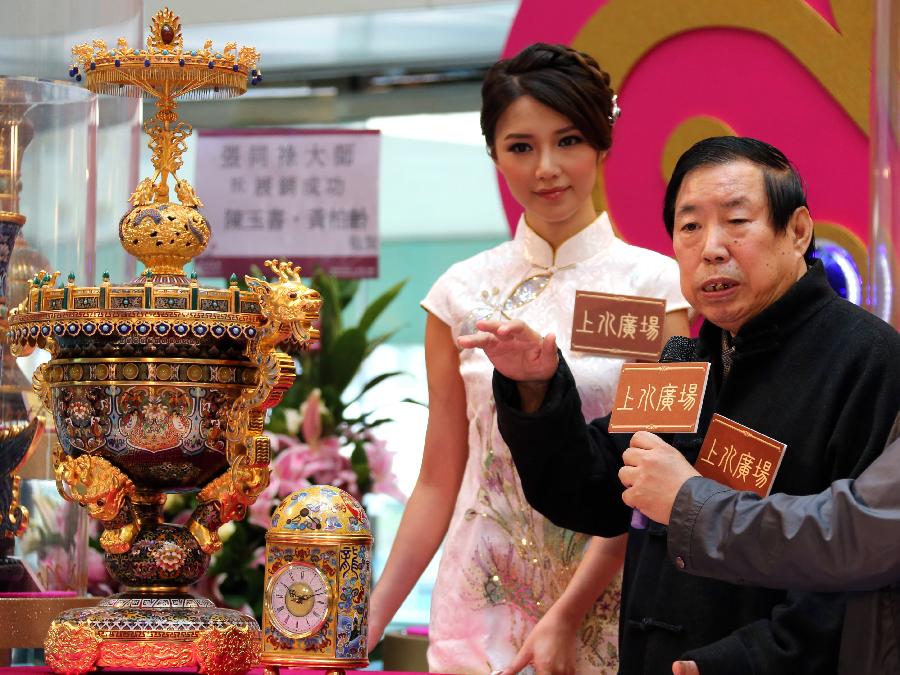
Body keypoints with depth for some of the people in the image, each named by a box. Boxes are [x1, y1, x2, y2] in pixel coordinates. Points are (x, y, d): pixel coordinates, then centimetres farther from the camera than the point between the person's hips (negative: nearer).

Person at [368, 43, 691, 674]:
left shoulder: (652, 284, -5)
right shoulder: (463, 292, 2)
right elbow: (439, 481, 5)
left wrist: (565, 619, -17)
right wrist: (368, 623, 0)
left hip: (604, 609, -2)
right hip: (483, 609, 2)